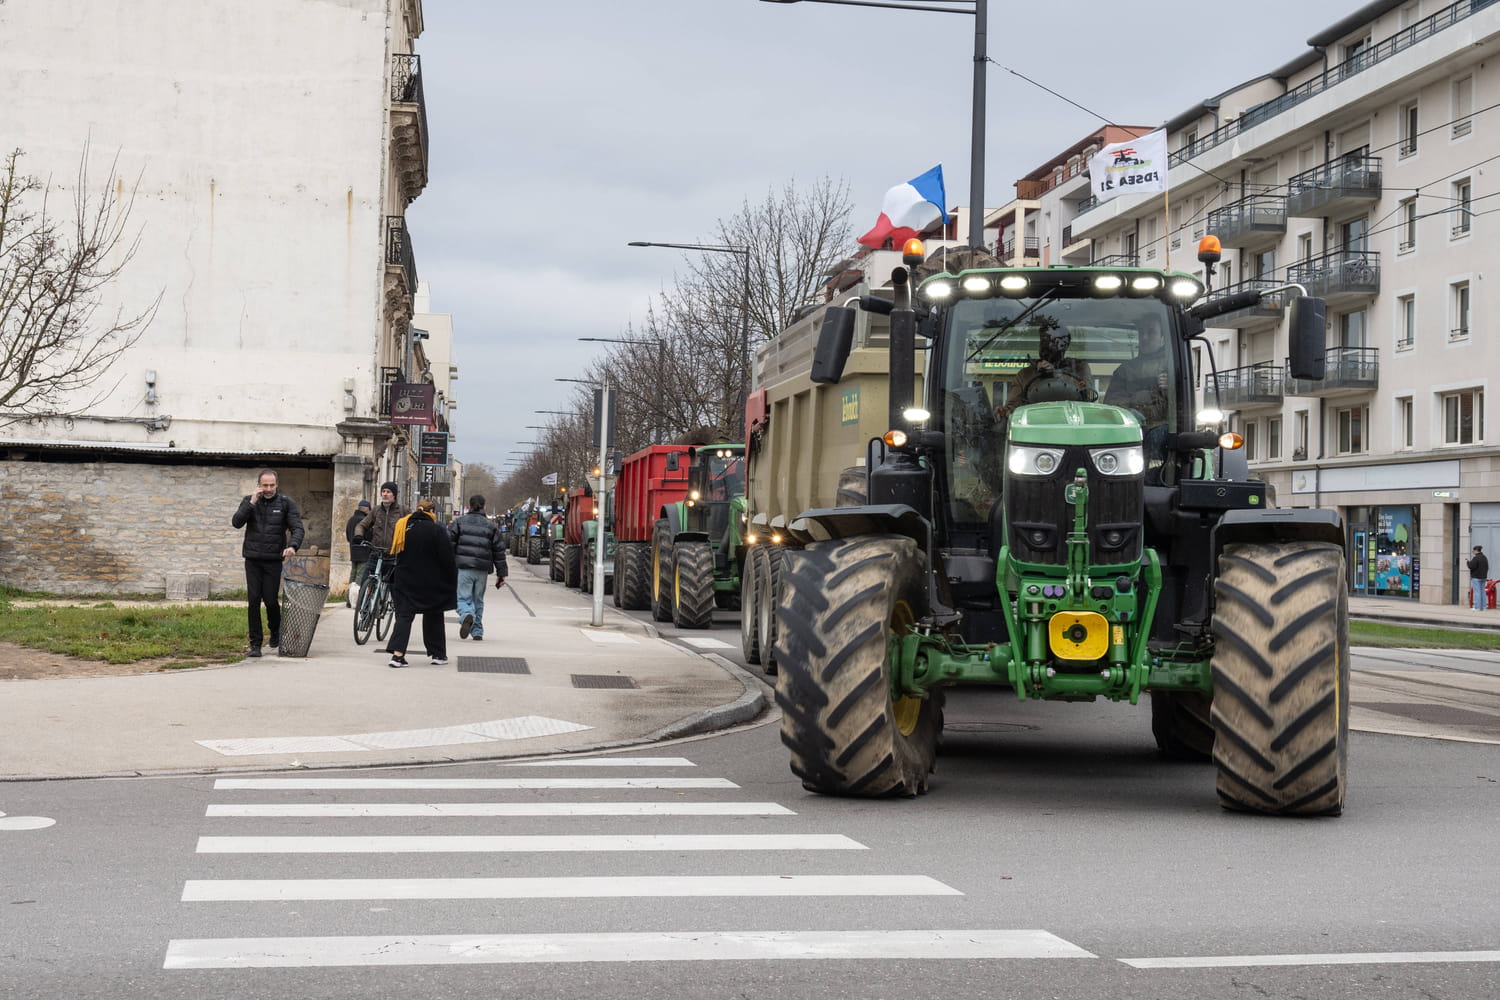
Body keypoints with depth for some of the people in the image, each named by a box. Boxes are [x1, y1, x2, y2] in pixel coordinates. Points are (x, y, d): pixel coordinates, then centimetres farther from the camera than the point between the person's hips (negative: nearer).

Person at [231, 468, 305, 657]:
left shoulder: (285, 503, 4)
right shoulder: (249, 501, 7)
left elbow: (297, 528, -3)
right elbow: (236, 522, -5)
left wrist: (293, 546, -22)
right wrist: (252, 503, -14)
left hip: (273, 559, -1)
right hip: (253, 559, 1)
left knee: (271, 600, -4)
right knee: (254, 600, -2)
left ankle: (275, 632, 25)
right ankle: (255, 643, 3)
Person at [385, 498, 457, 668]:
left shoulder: (403, 528, 2)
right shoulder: (436, 530, -12)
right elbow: (447, 558, -12)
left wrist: (394, 580, 17)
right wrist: (452, 580, 0)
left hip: (405, 581, 3)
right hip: (431, 582, -3)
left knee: (404, 615, 1)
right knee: (433, 616, 13)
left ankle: (397, 653, -16)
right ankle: (437, 654, 19)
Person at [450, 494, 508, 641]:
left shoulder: (460, 522, 3)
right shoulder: (490, 526, 9)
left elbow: (449, 543, -2)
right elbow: (499, 550, 9)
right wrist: (502, 574, 13)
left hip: (463, 568, -2)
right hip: (482, 570, 2)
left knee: (463, 597, 0)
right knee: (478, 600, 14)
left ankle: (467, 615, -31)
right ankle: (477, 632, 15)